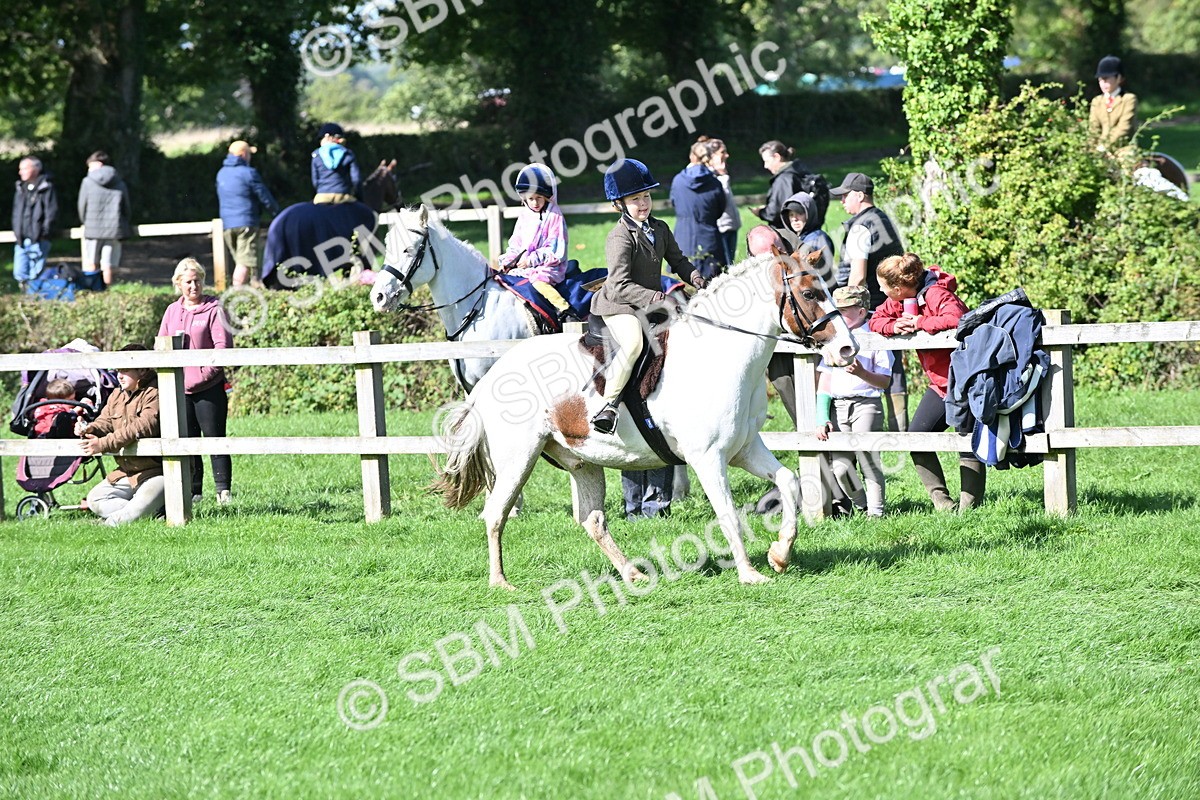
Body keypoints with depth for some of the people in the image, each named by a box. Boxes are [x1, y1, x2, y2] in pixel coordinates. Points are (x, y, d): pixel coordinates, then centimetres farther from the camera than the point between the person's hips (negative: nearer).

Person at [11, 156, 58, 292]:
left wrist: (45, 232, -12)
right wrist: (16, 229, 14)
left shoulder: (46, 188, -6)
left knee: (36, 273, -4)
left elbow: (52, 212, -9)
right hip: (22, 239, 7)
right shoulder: (21, 188, 15)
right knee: (19, 273, 5)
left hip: (37, 239, -7)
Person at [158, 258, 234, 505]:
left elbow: (223, 345, -9)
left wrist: (205, 372, -17)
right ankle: (193, 491, 12)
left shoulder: (213, 309, -2)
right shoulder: (172, 311, 13)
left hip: (209, 387, -5)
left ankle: (223, 489, -1)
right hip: (179, 389, 5)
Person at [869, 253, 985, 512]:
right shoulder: (899, 300, 5)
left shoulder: (937, 295, -21)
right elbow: (876, 321, 10)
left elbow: (956, 320, -37)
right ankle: (942, 502, 4)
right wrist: (894, 326, -12)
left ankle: (968, 506, -5)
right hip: (940, 384, 10)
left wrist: (921, 323, -25)